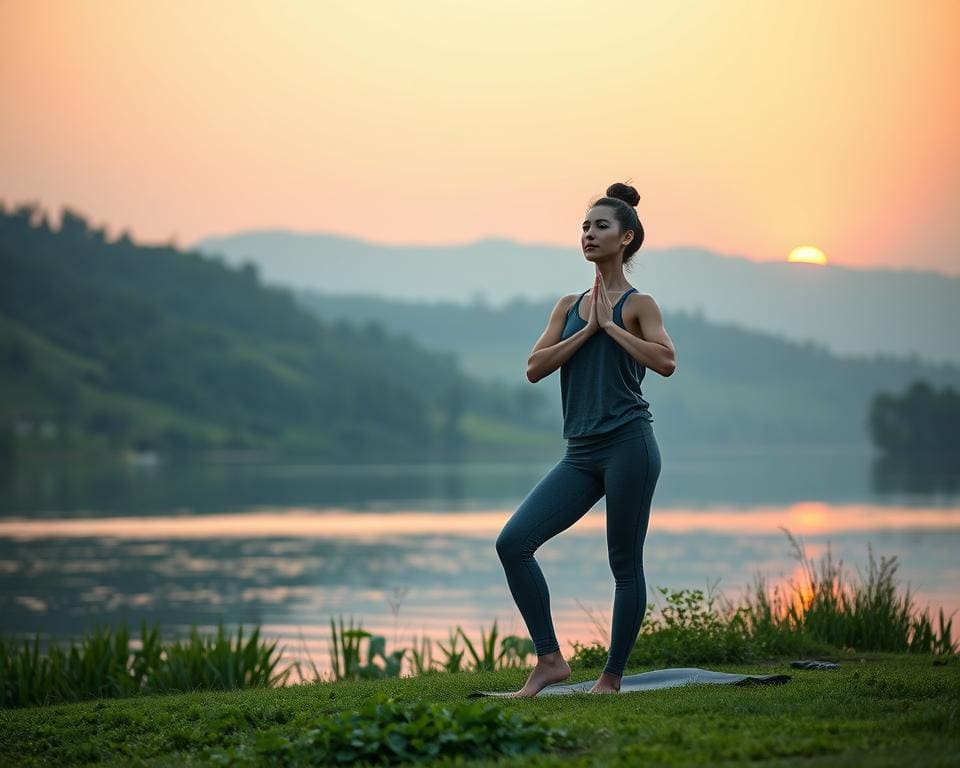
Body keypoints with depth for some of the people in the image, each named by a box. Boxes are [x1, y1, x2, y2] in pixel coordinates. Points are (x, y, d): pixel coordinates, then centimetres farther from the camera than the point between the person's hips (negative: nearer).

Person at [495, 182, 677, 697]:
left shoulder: (637, 304, 2)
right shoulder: (569, 306, 16)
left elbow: (666, 361, -16)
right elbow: (535, 367, 4)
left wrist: (610, 325, -9)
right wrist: (588, 329, -3)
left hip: (628, 445, -5)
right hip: (581, 455, 5)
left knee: (625, 564, 1)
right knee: (512, 542, -7)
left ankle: (612, 676, 12)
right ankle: (550, 659, -2)